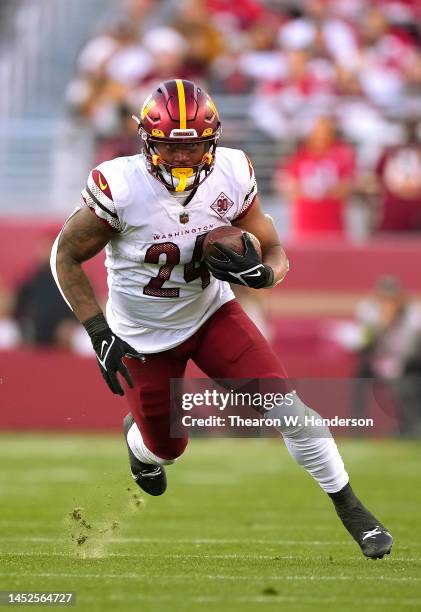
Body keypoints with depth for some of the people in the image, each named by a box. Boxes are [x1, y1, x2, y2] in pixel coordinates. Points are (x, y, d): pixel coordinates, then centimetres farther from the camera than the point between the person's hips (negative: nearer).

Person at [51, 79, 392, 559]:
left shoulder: (232, 176, -18)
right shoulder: (120, 187, -27)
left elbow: (274, 253, -6)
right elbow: (66, 256, -14)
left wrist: (261, 273, -31)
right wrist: (99, 333, -20)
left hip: (212, 316, 1)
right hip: (143, 337, -1)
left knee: (286, 406, -14)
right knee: (166, 448, 13)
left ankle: (349, 508, 3)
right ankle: (135, 434, 52)